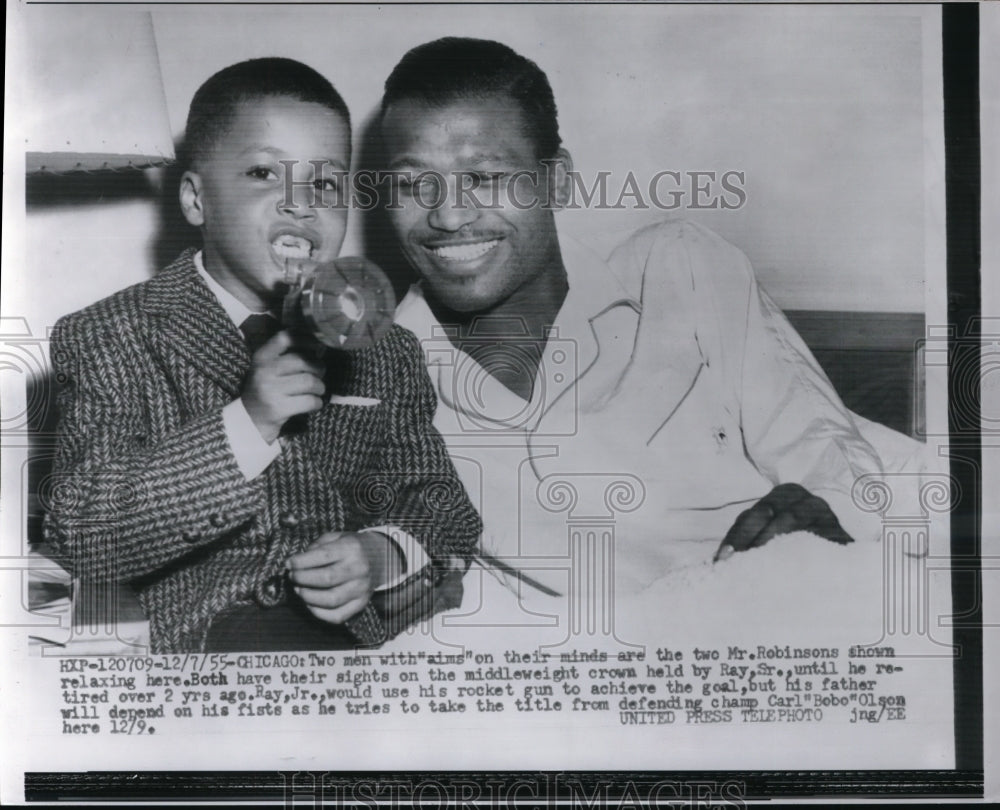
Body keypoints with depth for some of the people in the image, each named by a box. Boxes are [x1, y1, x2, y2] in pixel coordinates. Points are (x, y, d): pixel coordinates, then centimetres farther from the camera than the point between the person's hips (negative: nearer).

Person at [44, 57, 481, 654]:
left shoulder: (385, 348, 15)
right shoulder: (106, 340, 3)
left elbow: (437, 496, 14)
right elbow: (83, 536, -7)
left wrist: (385, 555, -10)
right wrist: (244, 427, -19)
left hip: (378, 616, 4)